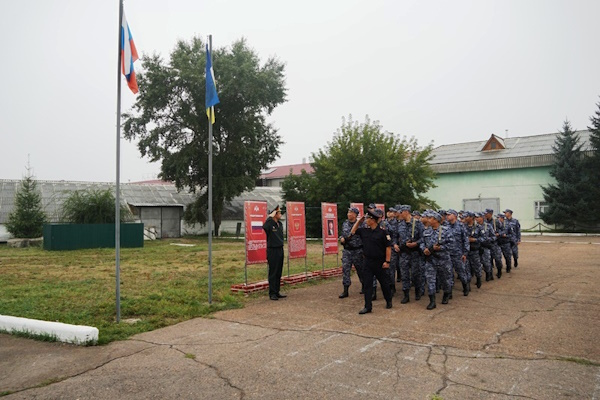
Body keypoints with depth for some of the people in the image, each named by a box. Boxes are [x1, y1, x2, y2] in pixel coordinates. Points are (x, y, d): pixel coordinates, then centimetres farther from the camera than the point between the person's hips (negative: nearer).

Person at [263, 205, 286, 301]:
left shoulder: (280, 224, 11)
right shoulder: (270, 224, -12)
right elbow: (264, 227, -34)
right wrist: (270, 217, -25)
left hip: (280, 250, 8)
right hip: (272, 251, -8)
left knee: (279, 273, 12)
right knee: (273, 273, -2)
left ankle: (277, 292, 20)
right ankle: (272, 293, 6)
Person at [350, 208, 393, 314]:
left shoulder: (382, 231, -14)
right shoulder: (364, 230, 2)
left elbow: (388, 246, -12)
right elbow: (353, 231, 15)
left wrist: (387, 261, -14)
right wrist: (359, 220, 4)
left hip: (379, 262, -4)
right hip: (368, 261, 5)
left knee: (384, 282, 13)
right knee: (367, 284, 3)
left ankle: (388, 301, 34)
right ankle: (368, 306, 8)